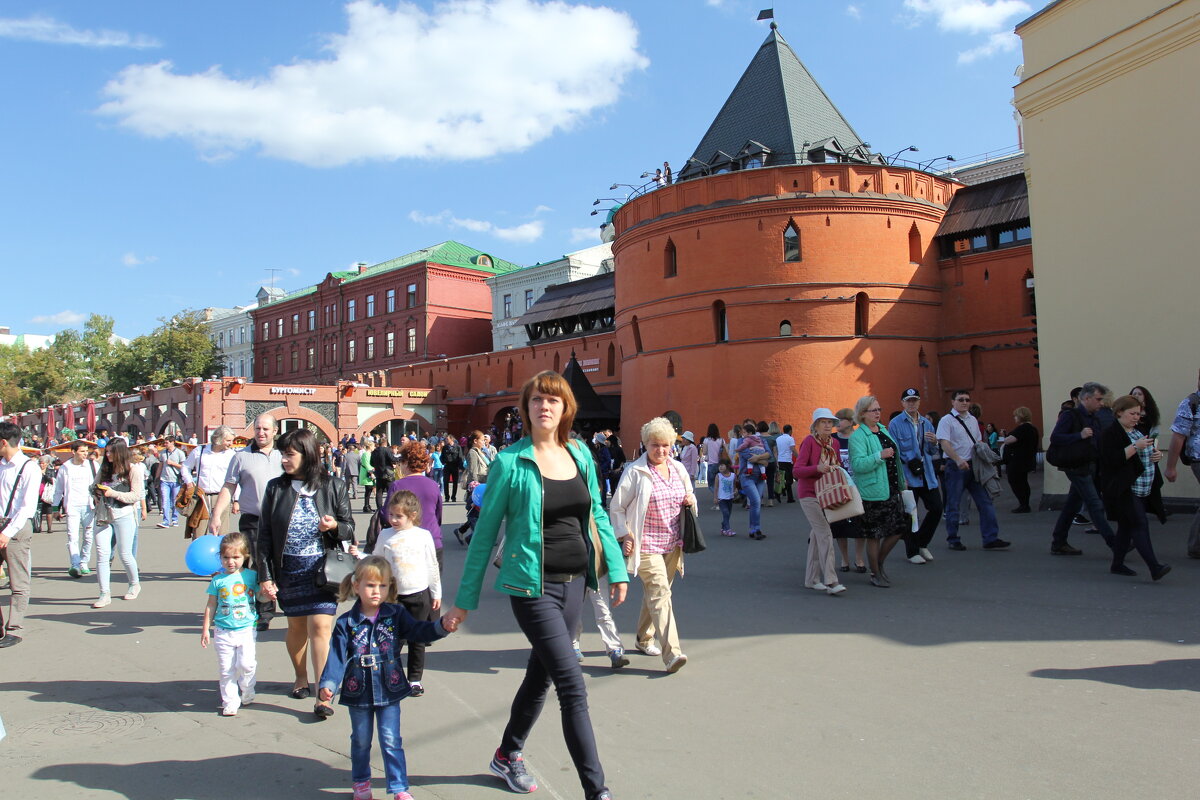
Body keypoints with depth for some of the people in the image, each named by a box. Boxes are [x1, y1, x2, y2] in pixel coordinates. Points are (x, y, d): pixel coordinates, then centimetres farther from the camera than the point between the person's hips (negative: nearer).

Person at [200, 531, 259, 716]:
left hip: (247, 630, -1)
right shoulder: (218, 580, 2)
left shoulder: (251, 576, 1)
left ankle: (247, 692, 17)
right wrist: (206, 629, 7)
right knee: (227, 670, 4)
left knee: (246, 664, -10)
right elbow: (211, 606, 8)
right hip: (223, 632, 1)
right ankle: (230, 703, 18)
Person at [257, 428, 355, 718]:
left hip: (322, 568, -2)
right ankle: (300, 677, 38)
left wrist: (335, 526, -19)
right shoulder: (275, 488, 0)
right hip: (288, 569, 2)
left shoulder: (333, 487, -3)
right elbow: (265, 534, 2)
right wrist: (265, 576, -2)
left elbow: (350, 528, 4)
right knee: (296, 626, 15)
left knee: (320, 627, -8)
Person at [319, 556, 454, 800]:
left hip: (389, 691, 0)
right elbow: (336, 656, -11)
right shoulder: (346, 623, -8)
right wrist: (328, 684, -24)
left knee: (391, 741, 4)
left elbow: (419, 631, -12)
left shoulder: (396, 615, -5)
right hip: (358, 692, 0)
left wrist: (442, 627, -31)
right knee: (361, 741, 18)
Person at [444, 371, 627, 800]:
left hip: (573, 583, 6)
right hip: (532, 587, -6)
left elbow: (597, 515, 14)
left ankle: (507, 755, 41)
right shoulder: (510, 461, -9)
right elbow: (485, 531, -4)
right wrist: (465, 600, 0)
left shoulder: (581, 454, 5)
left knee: (540, 675, 19)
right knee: (573, 687, -7)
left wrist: (616, 570, 7)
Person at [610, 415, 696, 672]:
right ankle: (672, 653, -21)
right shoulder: (635, 472, -9)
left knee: (654, 593, 16)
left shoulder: (679, 468, 8)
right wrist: (624, 534, -10)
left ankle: (644, 639, 33)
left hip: (673, 544, 6)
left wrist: (691, 501, 0)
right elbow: (617, 506, -3)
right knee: (660, 592, -16)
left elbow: (688, 496, 23)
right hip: (646, 545, -6)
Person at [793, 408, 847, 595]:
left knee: (816, 536, 12)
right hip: (809, 494, -7)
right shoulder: (809, 441, -13)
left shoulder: (834, 442, 6)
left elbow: (839, 465, 20)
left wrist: (837, 467, -2)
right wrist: (818, 468, -32)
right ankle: (830, 581, -15)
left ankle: (811, 578, 20)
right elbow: (797, 470, -18)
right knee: (825, 534, -14)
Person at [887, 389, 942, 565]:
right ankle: (912, 552, 16)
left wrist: (934, 442, -5)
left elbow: (932, 452, 18)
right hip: (908, 476, -5)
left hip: (927, 475, 5)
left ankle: (922, 543, 26)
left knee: (936, 509, 5)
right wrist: (900, 477, -15)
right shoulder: (895, 423, -5)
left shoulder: (926, 423, 12)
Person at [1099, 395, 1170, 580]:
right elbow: (1112, 459, -21)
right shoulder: (1110, 433, -10)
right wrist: (1135, 447, -25)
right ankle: (1155, 567, -18)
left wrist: (1156, 455, 7)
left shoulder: (1139, 431, 19)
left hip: (1142, 489, 9)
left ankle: (1117, 565, 18)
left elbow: (1144, 457, 29)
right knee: (1139, 525, -14)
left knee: (1126, 526, 11)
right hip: (1124, 489, -9)